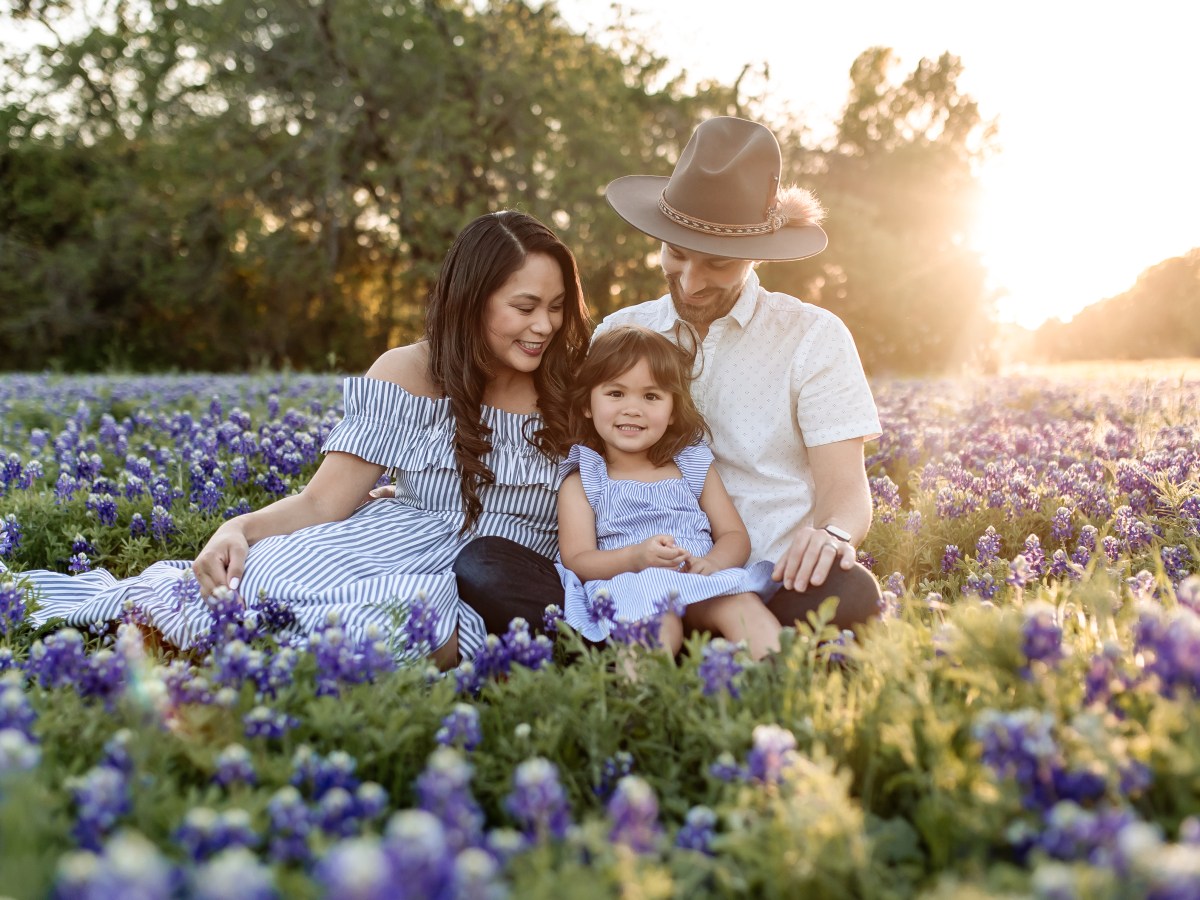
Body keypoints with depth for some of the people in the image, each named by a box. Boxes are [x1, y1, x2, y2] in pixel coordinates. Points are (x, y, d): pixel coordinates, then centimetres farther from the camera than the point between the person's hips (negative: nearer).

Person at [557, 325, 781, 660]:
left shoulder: (695, 466, 21)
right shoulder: (582, 482, 12)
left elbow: (736, 536, 14)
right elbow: (576, 561, 1)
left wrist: (711, 562, -11)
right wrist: (635, 558, -19)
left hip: (702, 587, 3)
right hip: (629, 591, -3)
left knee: (744, 606, -30)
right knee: (658, 621, -37)